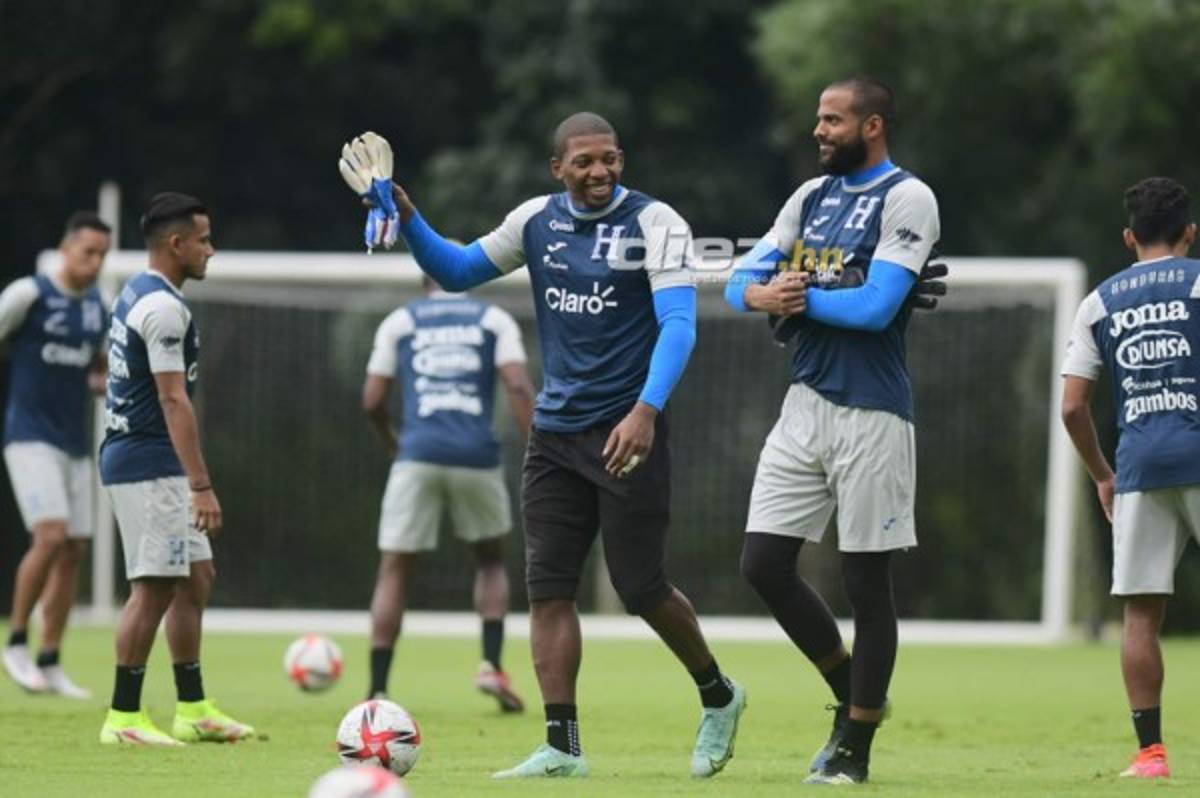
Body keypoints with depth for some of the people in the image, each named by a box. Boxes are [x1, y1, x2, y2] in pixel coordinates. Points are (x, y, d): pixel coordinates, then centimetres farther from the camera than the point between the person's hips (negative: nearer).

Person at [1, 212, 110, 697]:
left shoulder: (98, 307, 10)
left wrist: (104, 380, 3)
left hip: (74, 444, 7)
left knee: (74, 549, 3)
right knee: (51, 536, -20)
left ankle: (50, 664, 11)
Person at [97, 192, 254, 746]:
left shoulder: (136, 295, 15)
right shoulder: (162, 307, -17)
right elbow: (173, 400, -22)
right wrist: (202, 486, -23)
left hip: (140, 462, 10)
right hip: (149, 466, -10)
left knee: (196, 579, 13)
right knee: (155, 588, -7)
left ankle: (193, 710, 16)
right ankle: (123, 719, -3)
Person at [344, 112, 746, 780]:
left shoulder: (654, 223, -9)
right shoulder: (537, 221, 7)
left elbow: (678, 323, -19)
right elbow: (456, 271, 19)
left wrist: (647, 410, -32)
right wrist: (407, 220, 2)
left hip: (628, 430, -5)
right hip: (556, 434, 5)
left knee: (640, 587, -2)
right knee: (548, 587, -2)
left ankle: (719, 697, 23)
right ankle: (563, 748, 0)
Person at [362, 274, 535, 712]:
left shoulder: (398, 323, 13)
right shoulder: (495, 320, 12)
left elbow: (372, 402, 10)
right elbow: (518, 387, -2)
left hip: (418, 458, -1)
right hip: (477, 458, 1)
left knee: (393, 572, 6)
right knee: (490, 560, 23)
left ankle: (377, 693, -2)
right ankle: (491, 665, 6)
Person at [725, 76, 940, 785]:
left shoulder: (906, 200, -9)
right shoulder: (813, 196, 14)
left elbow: (876, 307, -20)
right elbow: (743, 281, 13)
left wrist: (801, 298, -6)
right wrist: (762, 295, -10)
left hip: (870, 413, -7)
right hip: (806, 403, 7)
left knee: (866, 583, 0)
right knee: (764, 565, 3)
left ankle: (855, 748, 8)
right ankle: (852, 691, 22)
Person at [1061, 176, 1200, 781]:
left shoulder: (1099, 303, 14)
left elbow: (1072, 408, 10)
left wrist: (1102, 477, 21)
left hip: (1139, 468, 2)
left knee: (1141, 612, 4)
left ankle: (1150, 751, 1)